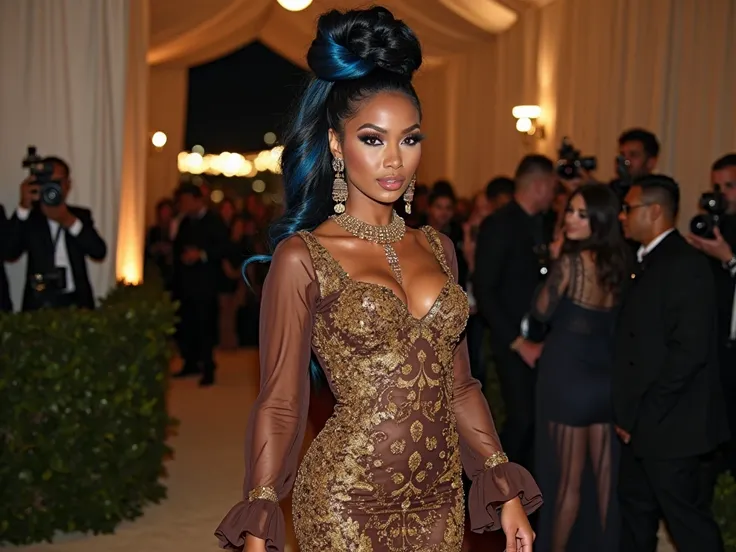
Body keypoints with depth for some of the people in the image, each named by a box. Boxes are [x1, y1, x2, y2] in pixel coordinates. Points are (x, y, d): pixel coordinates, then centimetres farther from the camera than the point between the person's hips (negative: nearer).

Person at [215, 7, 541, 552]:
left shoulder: (437, 247, 5)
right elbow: (279, 405, -8)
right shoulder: (302, 257, -10)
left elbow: (458, 384, 10)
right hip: (348, 502, -5)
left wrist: (508, 490, 6)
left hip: (439, 497, 5)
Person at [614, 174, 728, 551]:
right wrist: (628, 413, 5)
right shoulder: (646, 261, 13)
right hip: (639, 423, 9)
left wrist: (642, 415, -18)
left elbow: (690, 350, -22)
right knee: (635, 516, 18)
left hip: (668, 425, -9)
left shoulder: (684, 265, -15)